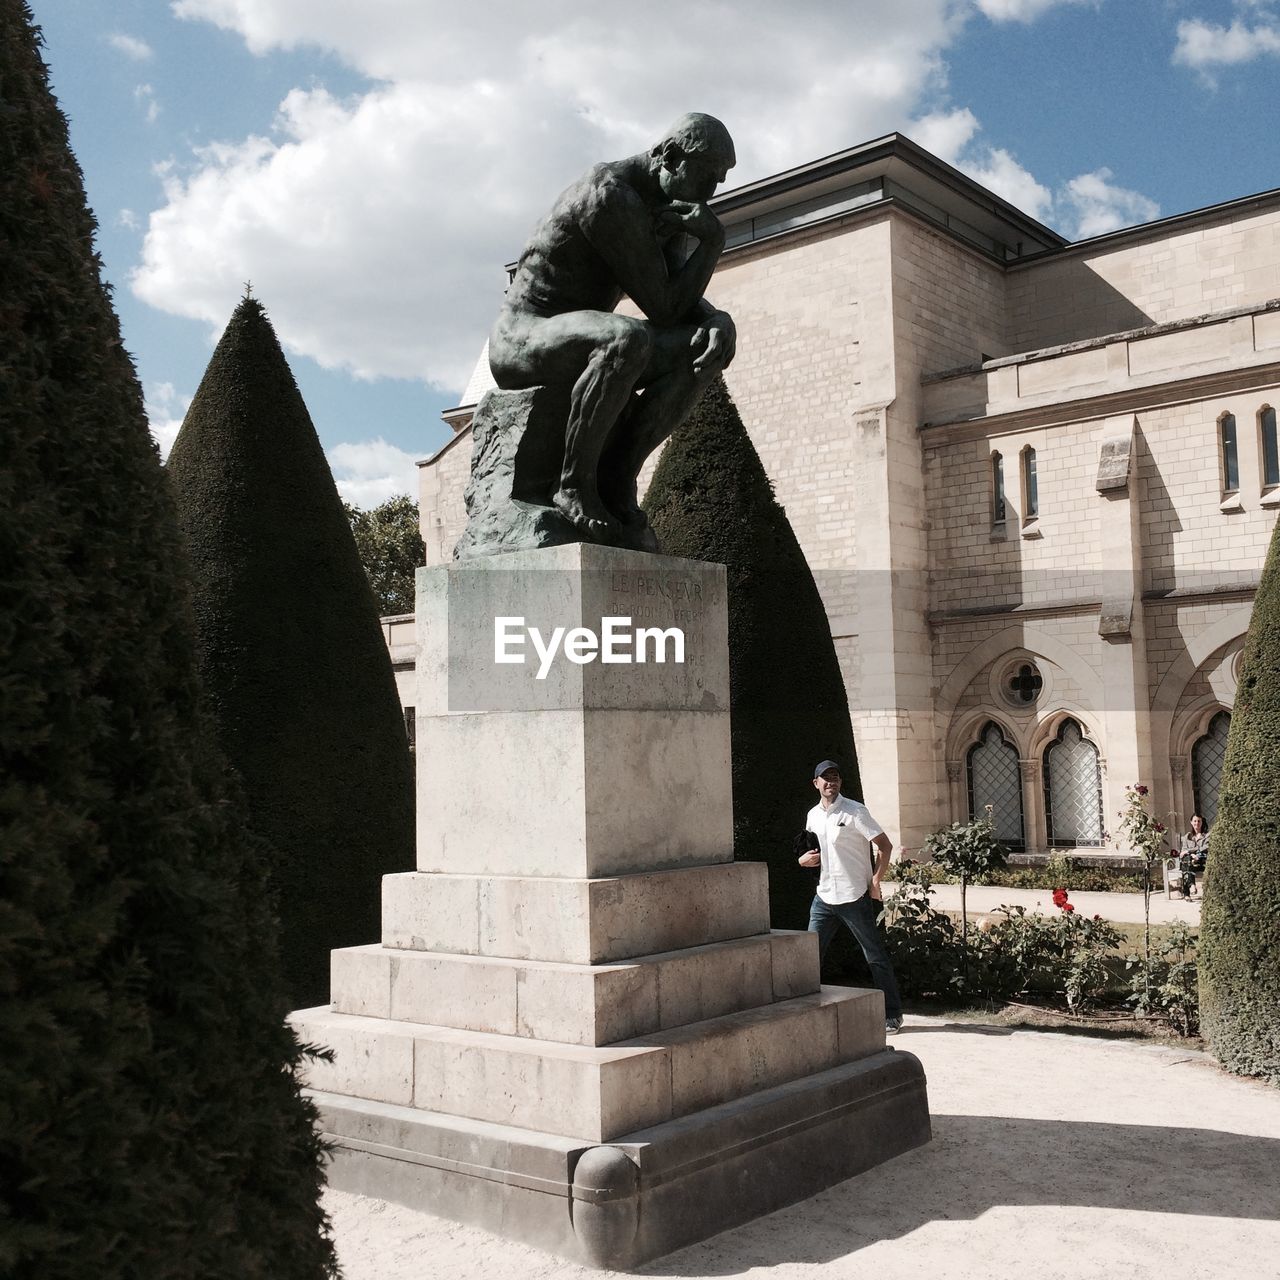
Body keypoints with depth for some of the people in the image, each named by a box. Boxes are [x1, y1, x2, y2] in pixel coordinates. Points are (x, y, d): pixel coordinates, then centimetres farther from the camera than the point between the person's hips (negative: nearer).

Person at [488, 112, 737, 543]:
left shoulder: (670, 206, 10)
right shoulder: (612, 198, -21)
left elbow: (685, 300, 7)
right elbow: (662, 309, -21)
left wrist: (717, 319, -14)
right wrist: (713, 239, -16)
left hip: (575, 341, 9)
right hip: (521, 339, -9)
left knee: (703, 348, -8)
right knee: (628, 339, -40)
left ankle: (618, 478, -11)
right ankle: (575, 486, -24)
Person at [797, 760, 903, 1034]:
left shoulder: (855, 811, -9)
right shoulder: (813, 816, 10)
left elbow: (885, 846, -11)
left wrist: (875, 882, -15)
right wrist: (804, 859, 2)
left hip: (854, 896, -6)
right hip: (824, 897, 6)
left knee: (876, 957, 2)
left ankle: (893, 1014, 12)